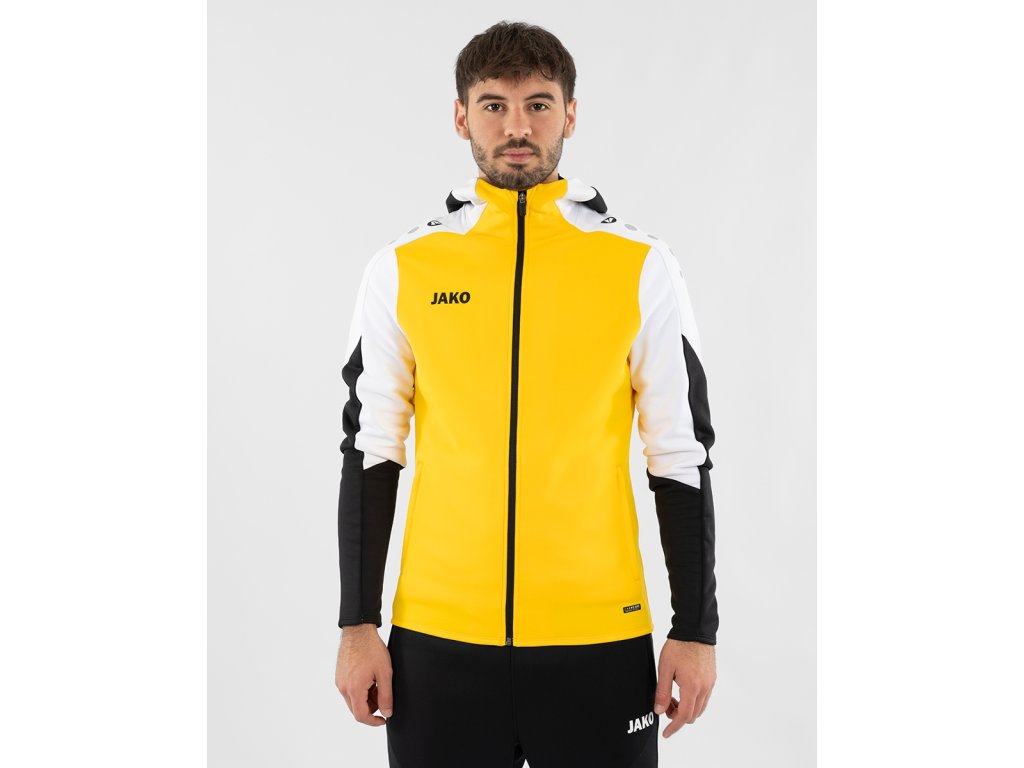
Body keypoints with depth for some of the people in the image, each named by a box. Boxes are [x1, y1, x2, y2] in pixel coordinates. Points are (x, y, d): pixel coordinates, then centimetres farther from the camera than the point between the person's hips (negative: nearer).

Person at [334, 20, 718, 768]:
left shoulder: (641, 268, 0)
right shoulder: (403, 270, 2)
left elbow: (681, 456, 2)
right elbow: (371, 451, 5)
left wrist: (696, 627, 0)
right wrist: (358, 623, 2)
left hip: (599, 637, 0)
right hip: (439, 637, 1)